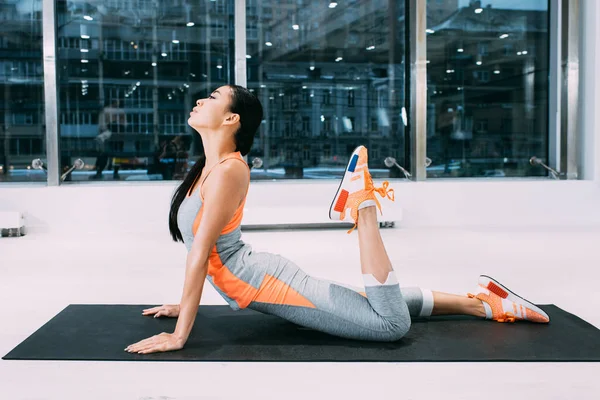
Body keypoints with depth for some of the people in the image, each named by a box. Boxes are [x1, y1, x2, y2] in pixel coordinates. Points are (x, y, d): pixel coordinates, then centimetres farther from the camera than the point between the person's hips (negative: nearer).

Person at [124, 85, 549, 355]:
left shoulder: (228, 170, -17)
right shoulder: (209, 167, 12)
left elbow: (200, 253, -22)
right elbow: (201, 250, 20)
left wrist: (180, 335, -21)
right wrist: (185, 303, 23)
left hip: (269, 283, -9)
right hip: (255, 287, 9)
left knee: (392, 323, -16)